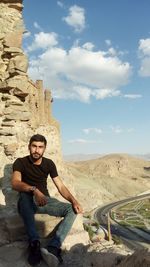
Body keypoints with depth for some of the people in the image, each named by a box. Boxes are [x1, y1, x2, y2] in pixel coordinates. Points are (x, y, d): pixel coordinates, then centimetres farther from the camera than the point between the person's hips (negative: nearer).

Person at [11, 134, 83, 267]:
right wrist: (34, 190, -43)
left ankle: (53, 247, -37)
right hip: (28, 202, -4)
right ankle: (34, 243, -42)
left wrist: (74, 201, -18)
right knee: (25, 194, -38)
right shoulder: (20, 162, -7)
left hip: (45, 200, 4)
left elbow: (61, 186, -1)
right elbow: (15, 183, -26)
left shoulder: (49, 163, 3)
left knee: (72, 209, -18)